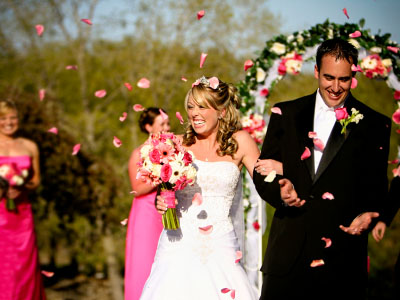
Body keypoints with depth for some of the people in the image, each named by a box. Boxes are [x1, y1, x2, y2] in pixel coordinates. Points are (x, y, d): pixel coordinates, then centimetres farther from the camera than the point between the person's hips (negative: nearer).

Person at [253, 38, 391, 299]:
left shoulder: (374, 125, 5)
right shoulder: (286, 114, 10)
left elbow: (377, 186, 6)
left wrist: (367, 215, -15)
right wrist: (279, 190, -11)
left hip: (343, 254, -1)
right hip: (288, 248, 2)